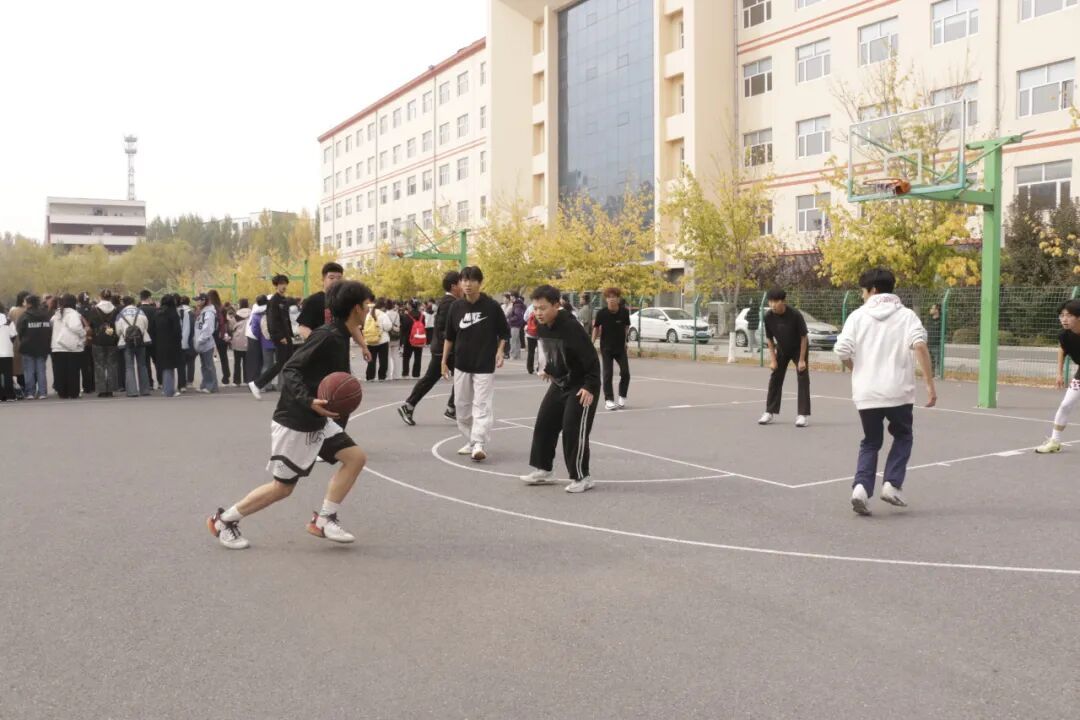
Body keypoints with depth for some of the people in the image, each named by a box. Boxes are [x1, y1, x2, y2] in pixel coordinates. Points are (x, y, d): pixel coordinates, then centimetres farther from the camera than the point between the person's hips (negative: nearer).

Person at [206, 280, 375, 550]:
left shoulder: (340, 337, 6)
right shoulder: (327, 336, -22)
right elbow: (289, 370, -26)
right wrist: (310, 402, -37)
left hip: (317, 421, 9)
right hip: (294, 423, -9)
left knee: (355, 457, -1)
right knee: (283, 487, 3)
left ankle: (324, 519, 7)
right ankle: (224, 519, 20)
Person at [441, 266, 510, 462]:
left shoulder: (491, 306, -10)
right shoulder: (456, 307, 0)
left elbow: (504, 332, 2)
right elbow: (449, 337, 10)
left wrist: (499, 351, -11)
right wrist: (444, 361, 10)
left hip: (485, 365, -4)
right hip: (462, 365, 5)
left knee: (482, 405, -10)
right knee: (462, 406, 11)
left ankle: (479, 444, -13)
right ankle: (470, 442, 24)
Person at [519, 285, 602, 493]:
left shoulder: (571, 327, -26)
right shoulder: (542, 327, -2)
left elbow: (591, 359, -24)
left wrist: (590, 387, -27)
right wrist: (548, 370, 29)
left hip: (581, 387, -8)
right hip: (559, 384, 8)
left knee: (573, 430, -11)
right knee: (544, 424, 8)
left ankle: (581, 478, 1)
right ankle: (543, 470, 21)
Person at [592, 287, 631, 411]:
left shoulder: (624, 312, -11)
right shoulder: (601, 313, -13)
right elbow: (596, 327, -1)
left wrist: (624, 339, 4)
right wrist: (592, 343, -5)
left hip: (621, 347, 2)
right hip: (606, 348, -1)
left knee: (625, 373, 0)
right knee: (608, 374, -2)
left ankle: (622, 397, 19)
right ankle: (609, 400, 6)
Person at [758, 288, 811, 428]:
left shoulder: (795, 315, -31)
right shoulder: (768, 317, -21)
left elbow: (804, 337, -22)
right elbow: (769, 339, -8)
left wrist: (802, 360, -22)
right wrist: (773, 359, -11)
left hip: (799, 349, -4)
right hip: (781, 349, 4)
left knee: (803, 379, -9)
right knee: (775, 379, 4)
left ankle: (803, 415, -7)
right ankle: (770, 412, 13)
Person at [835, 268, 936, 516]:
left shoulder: (857, 316, 3)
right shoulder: (906, 315, 2)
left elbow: (842, 351, -4)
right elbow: (919, 346, -14)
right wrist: (930, 384, -13)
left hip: (865, 393, 1)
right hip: (898, 391, -1)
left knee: (870, 442, 16)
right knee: (902, 437, 22)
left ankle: (861, 487, -3)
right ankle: (892, 484, 9)